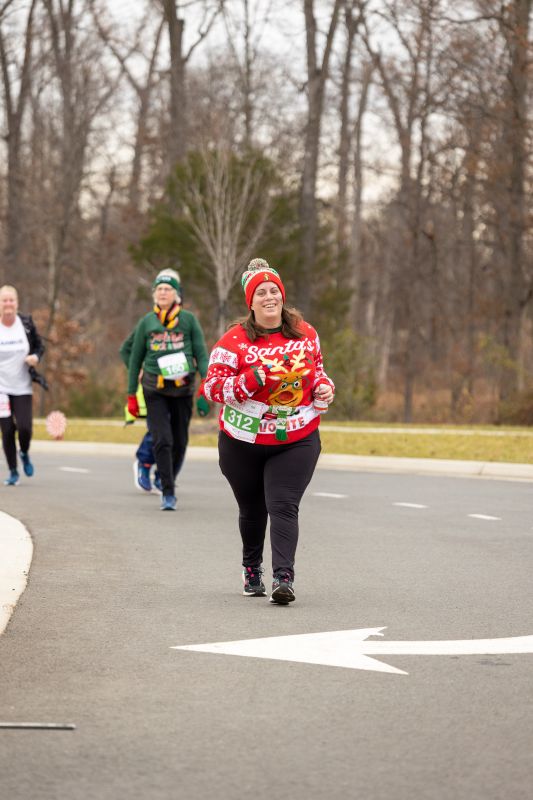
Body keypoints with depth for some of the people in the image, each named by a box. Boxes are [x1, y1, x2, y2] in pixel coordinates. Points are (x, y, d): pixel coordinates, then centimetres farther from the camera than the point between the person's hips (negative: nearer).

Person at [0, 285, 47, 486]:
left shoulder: (26, 324, -1)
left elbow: (39, 346, 10)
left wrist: (35, 357, -11)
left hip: (22, 388, 1)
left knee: (24, 427, -12)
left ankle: (24, 454, 22)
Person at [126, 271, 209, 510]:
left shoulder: (188, 319, 2)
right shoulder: (146, 322, 5)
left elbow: (201, 355, 2)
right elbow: (135, 359, 11)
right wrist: (131, 396, 10)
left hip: (182, 389, 1)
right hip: (155, 389, 0)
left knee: (179, 443, 7)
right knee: (162, 441, -12)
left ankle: (168, 480, 30)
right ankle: (168, 493, -9)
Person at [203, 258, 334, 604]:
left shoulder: (306, 334, 3)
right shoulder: (235, 340, -9)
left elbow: (316, 368, 21)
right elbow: (213, 387, -14)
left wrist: (324, 386, -1)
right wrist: (256, 378, -25)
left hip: (296, 441, 0)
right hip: (243, 443, 0)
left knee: (284, 506, -15)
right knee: (252, 510, 16)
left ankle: (283, 577, -22)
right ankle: (252, 568, 40)